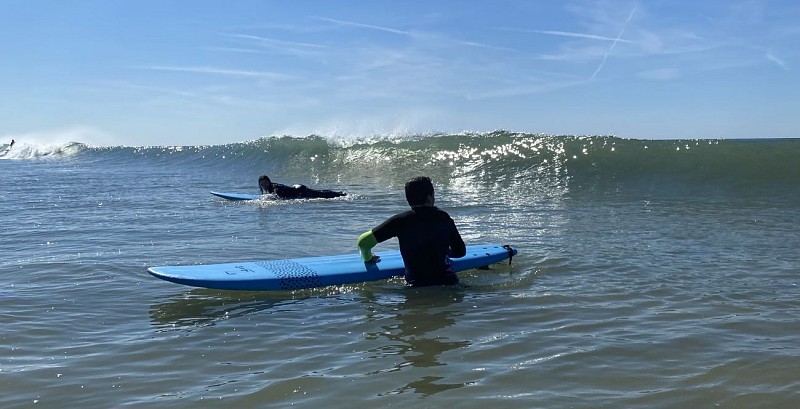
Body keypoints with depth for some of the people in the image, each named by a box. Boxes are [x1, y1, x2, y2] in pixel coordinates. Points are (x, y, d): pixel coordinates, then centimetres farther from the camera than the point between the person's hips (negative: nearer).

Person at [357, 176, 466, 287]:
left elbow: (363, 241, -4)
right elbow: (461, 251, 15)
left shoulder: (401, 221, -4)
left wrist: (368, 258, 17)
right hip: (449, 282, 3)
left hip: (418, 286, -2)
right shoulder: (444, 217, 5)